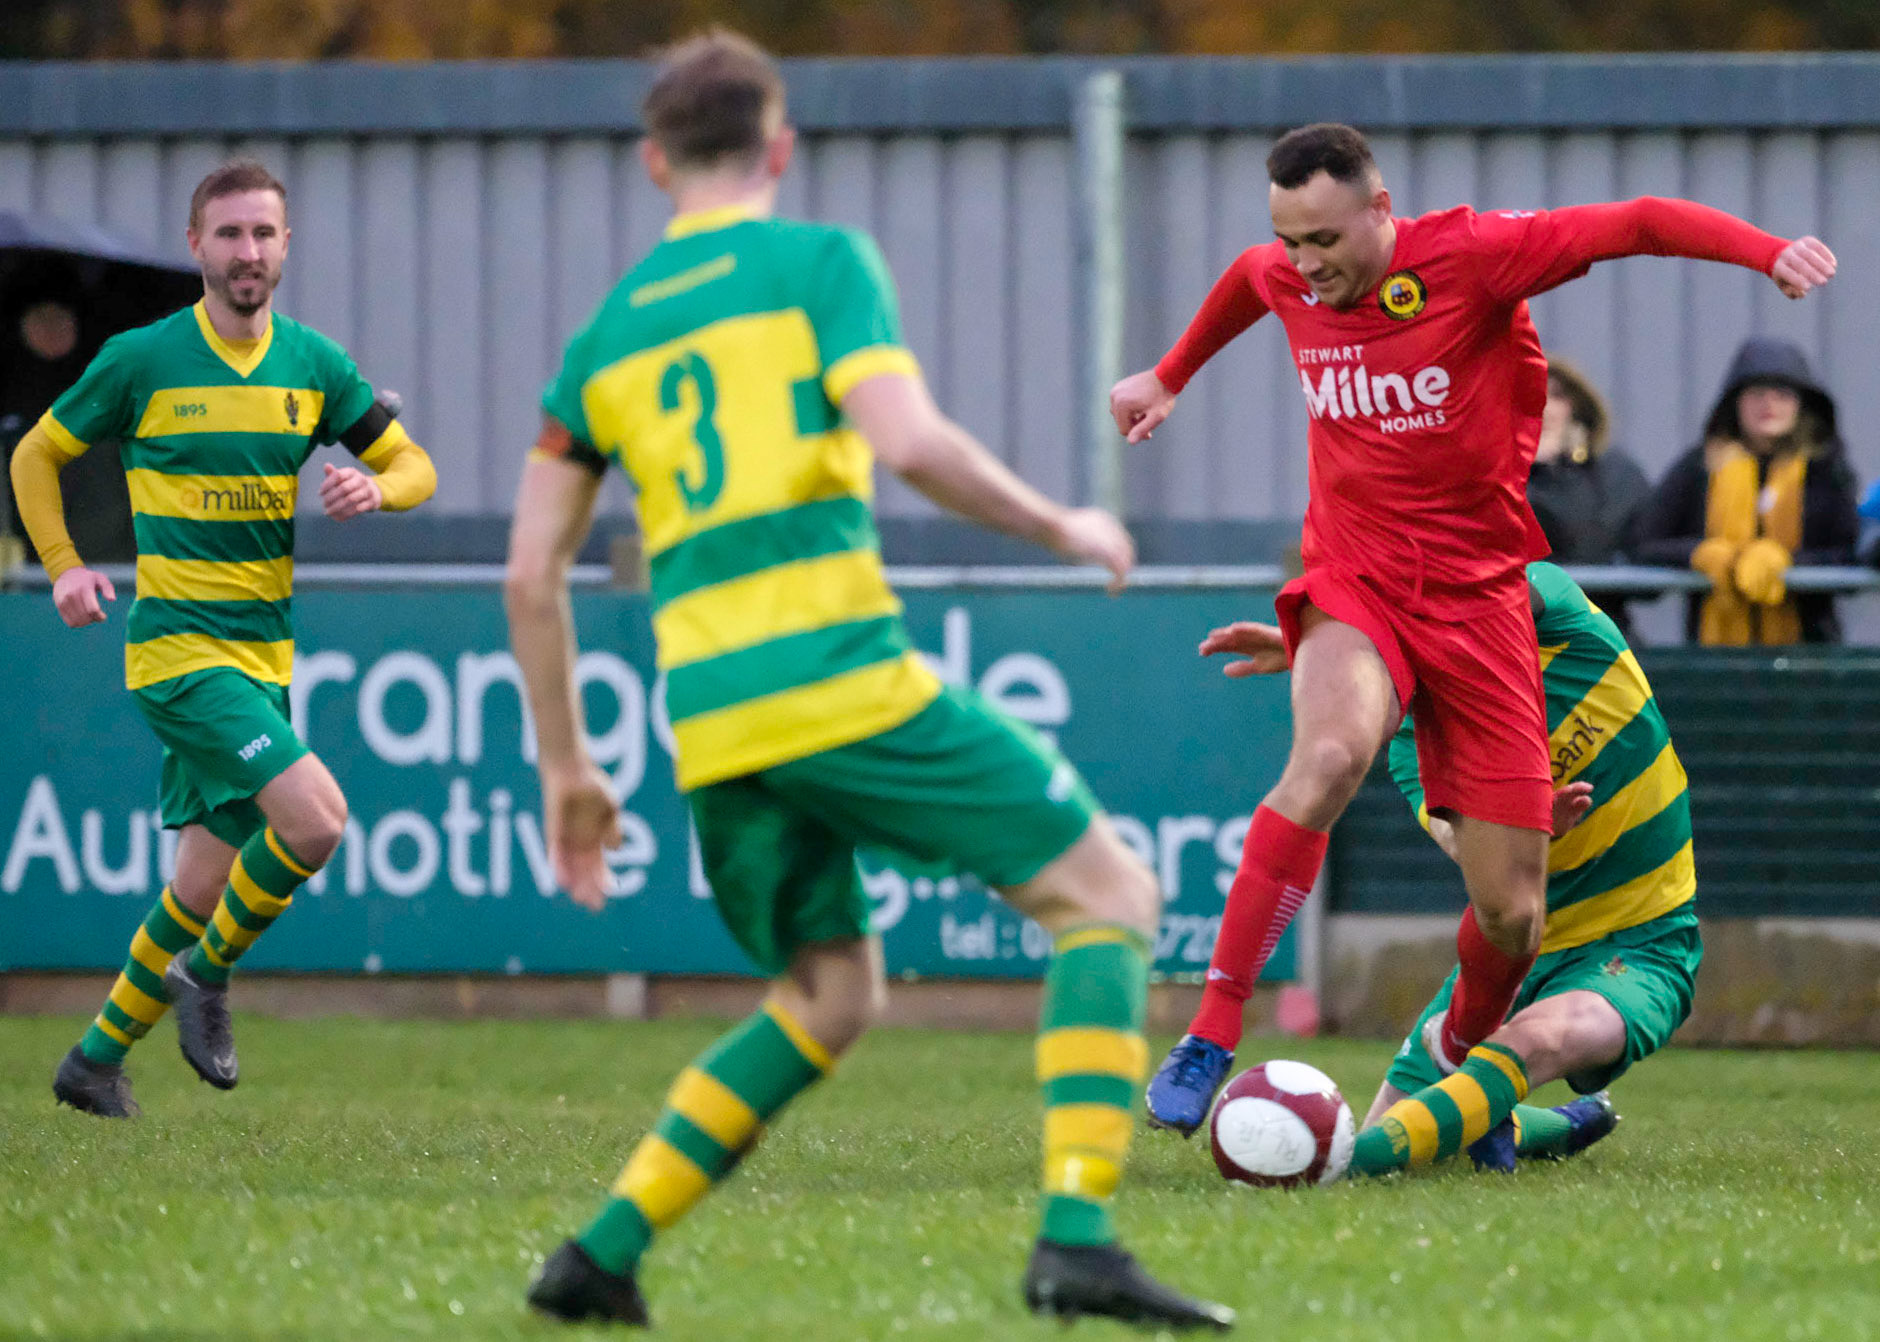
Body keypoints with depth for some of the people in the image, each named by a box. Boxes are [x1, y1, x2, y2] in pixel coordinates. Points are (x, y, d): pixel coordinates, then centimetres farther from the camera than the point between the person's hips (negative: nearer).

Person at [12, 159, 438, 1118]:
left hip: (263, 655, 6)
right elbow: (37, 455, 8)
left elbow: (413, 465, 14)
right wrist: (64, 567, -5)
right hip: (177, 648, -6)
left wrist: (376, 489, -10)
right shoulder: (141, 361, -5)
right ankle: (205, 975, 0)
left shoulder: (313, 365, 6)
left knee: (207, 882, 8)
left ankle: (101, 1052, 25)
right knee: (315, 816, -23)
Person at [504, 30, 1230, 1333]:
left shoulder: (608, 331, 18)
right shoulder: (820, 260, 3)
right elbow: (910, 442, -13)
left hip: (713, 723, 6)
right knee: (1109, 895, 3)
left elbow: (531, 573, 17)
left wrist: (567, 767, 25)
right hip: (848, 684, -6)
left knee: (830, 997, 23)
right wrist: (1065, 528, 3)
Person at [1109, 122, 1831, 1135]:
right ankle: (1207, 1045, -33)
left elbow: (1638, 224, -14)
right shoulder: (1285, 278, 2)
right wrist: (1169, 376, 44)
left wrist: (1770, 252, -29)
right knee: (1330, 754, -35)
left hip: (1475, 594, -1)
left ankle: (1455, 1061, 33)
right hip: (1353, 584, 1)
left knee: (1511, 915, -2)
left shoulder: (1471, 256, -11)